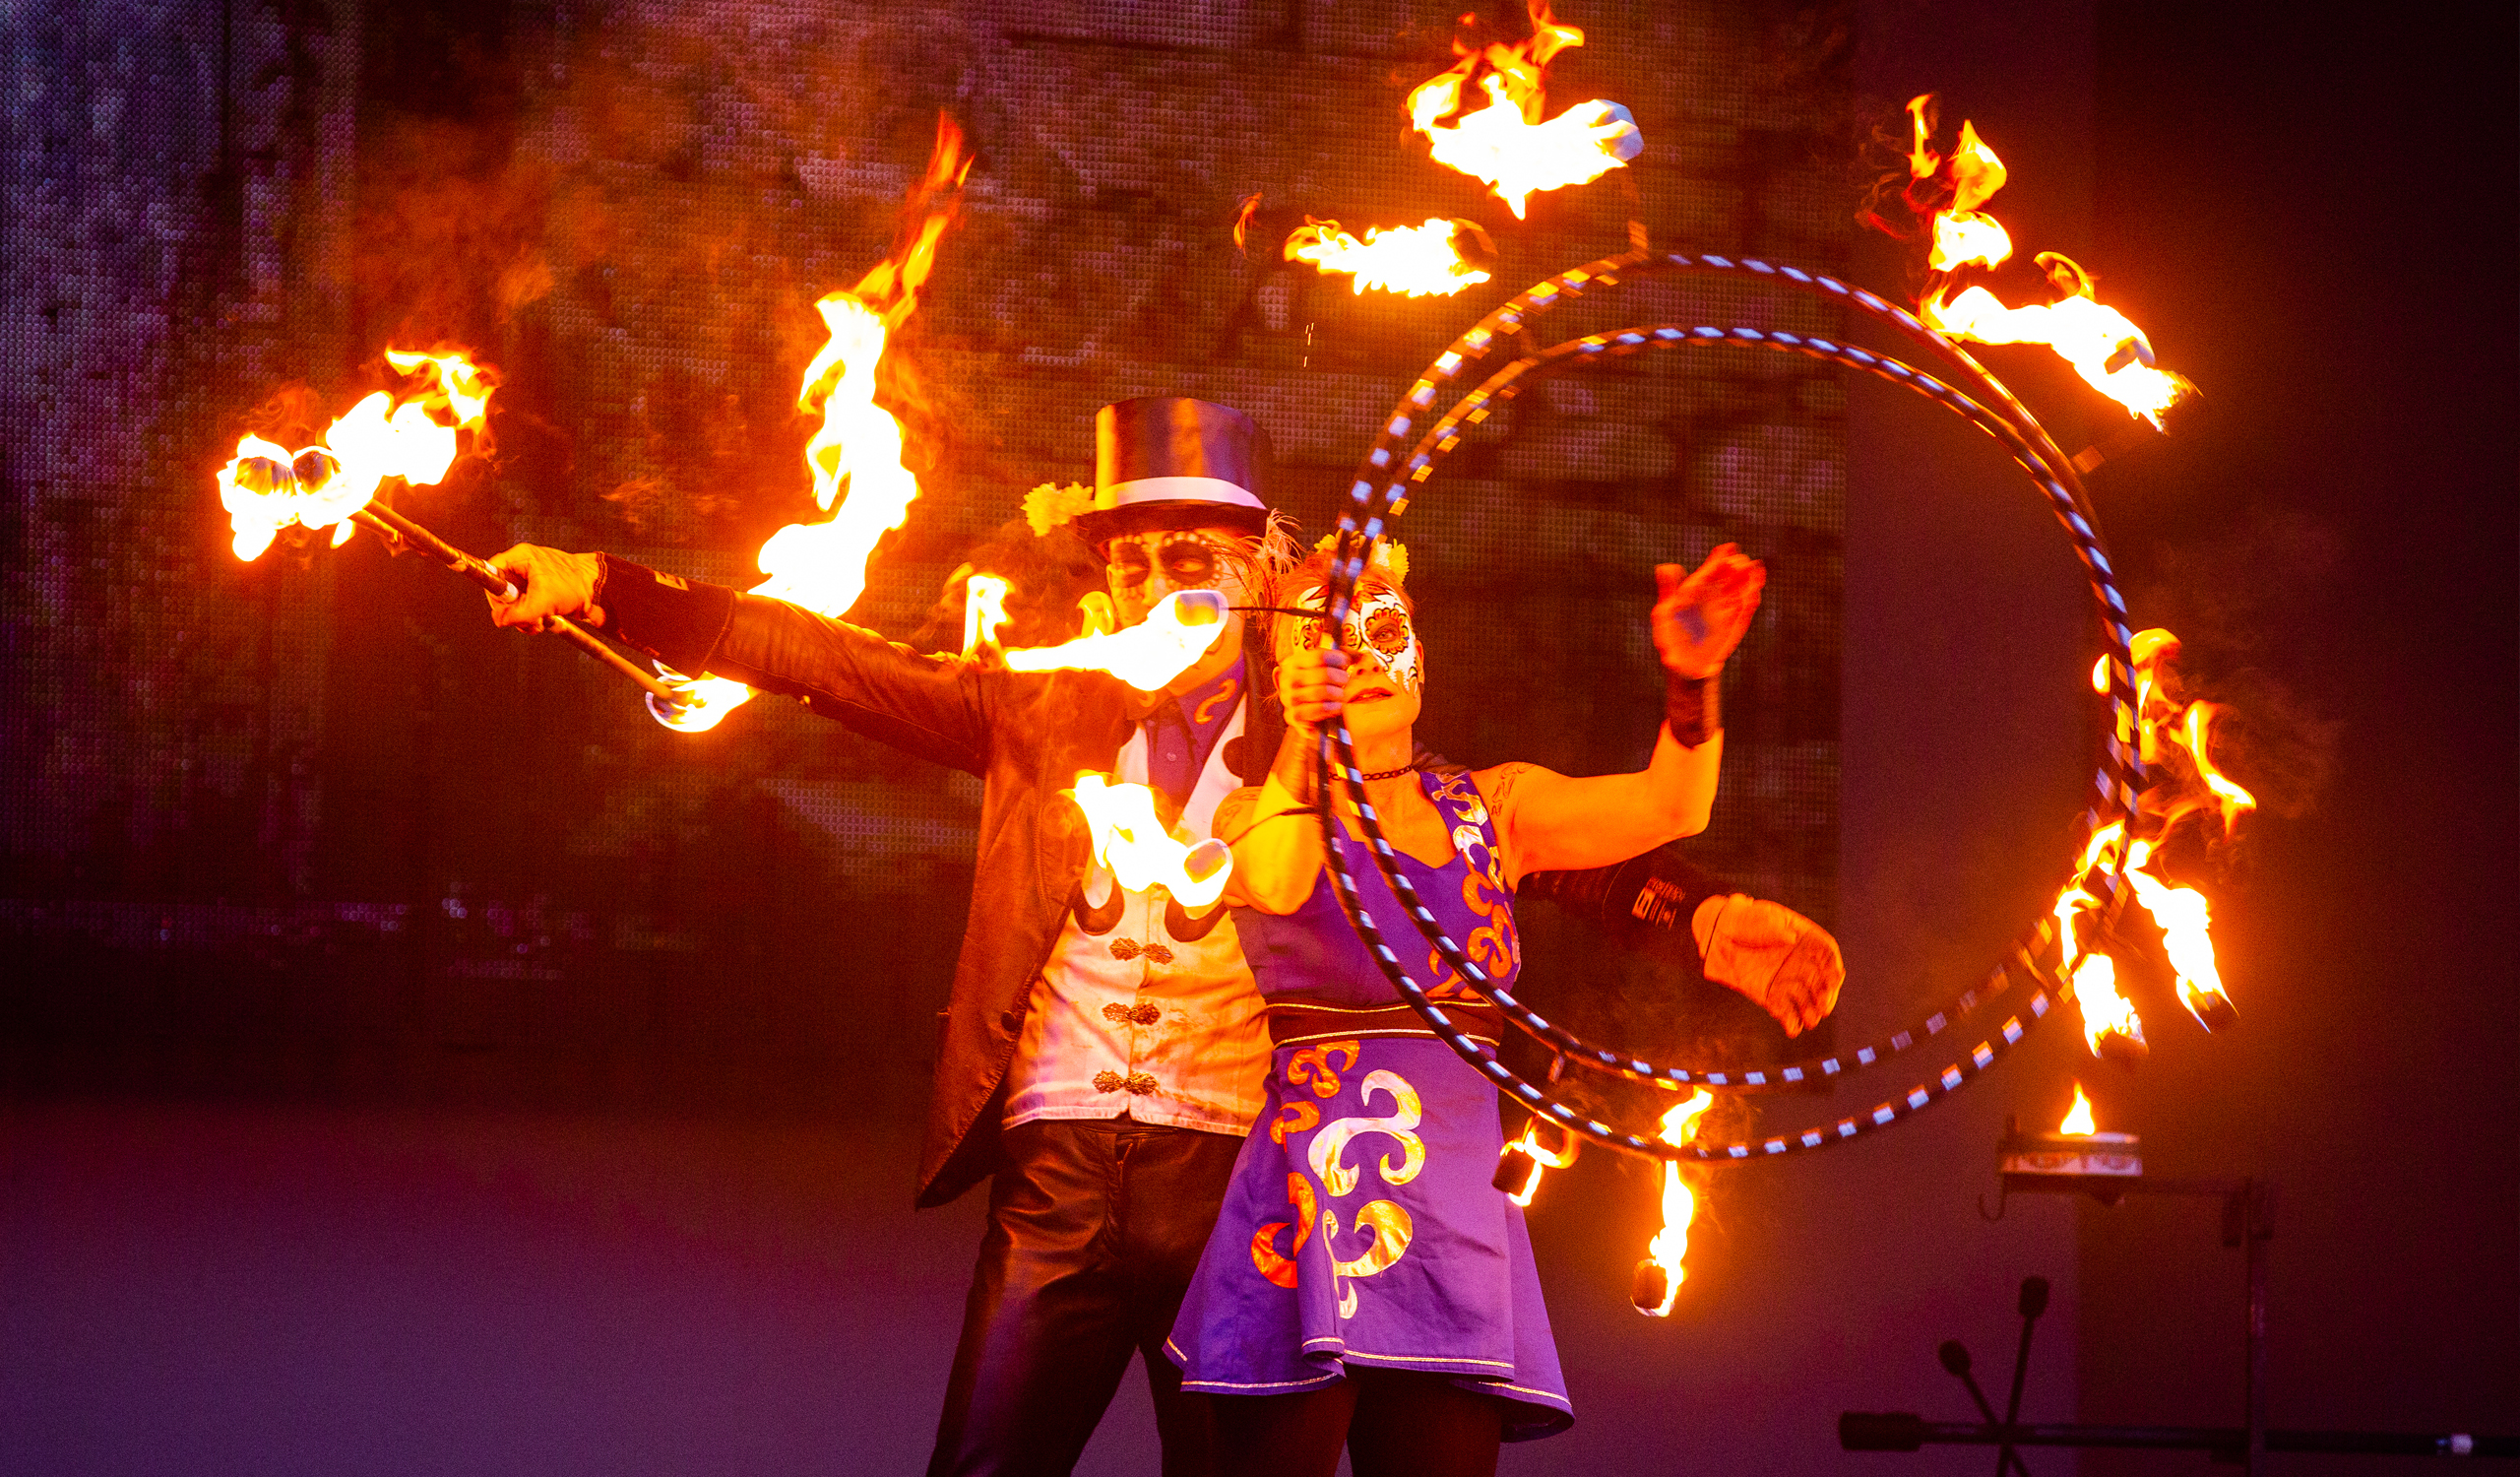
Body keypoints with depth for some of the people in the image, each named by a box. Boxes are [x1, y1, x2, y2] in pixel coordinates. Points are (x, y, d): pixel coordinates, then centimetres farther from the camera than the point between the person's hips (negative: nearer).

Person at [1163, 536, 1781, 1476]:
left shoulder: (1493, 808, 16)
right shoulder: (1258, 814, 7)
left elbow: (1667, 808, 1)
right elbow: (1276, 885, -18)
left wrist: (1690, 682, -18)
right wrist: (1301, 745, -34)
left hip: (1454, 1212, 3)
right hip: (1308, 1181, -3)